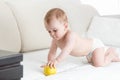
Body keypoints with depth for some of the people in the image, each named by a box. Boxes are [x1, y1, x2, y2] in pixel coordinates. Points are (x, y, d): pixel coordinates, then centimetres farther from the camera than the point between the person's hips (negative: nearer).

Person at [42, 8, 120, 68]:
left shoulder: (71, 35, -41)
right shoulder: (56, 39, -17)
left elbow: (67, 50, -55)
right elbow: (52, 53, -9)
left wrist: (56, 60, -66)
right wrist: (50, 63, -26)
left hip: (95, 44, -9)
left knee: (98, 64, -26)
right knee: (92, 61, 32)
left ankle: (112, 55, 3)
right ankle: (110, 50, 46)